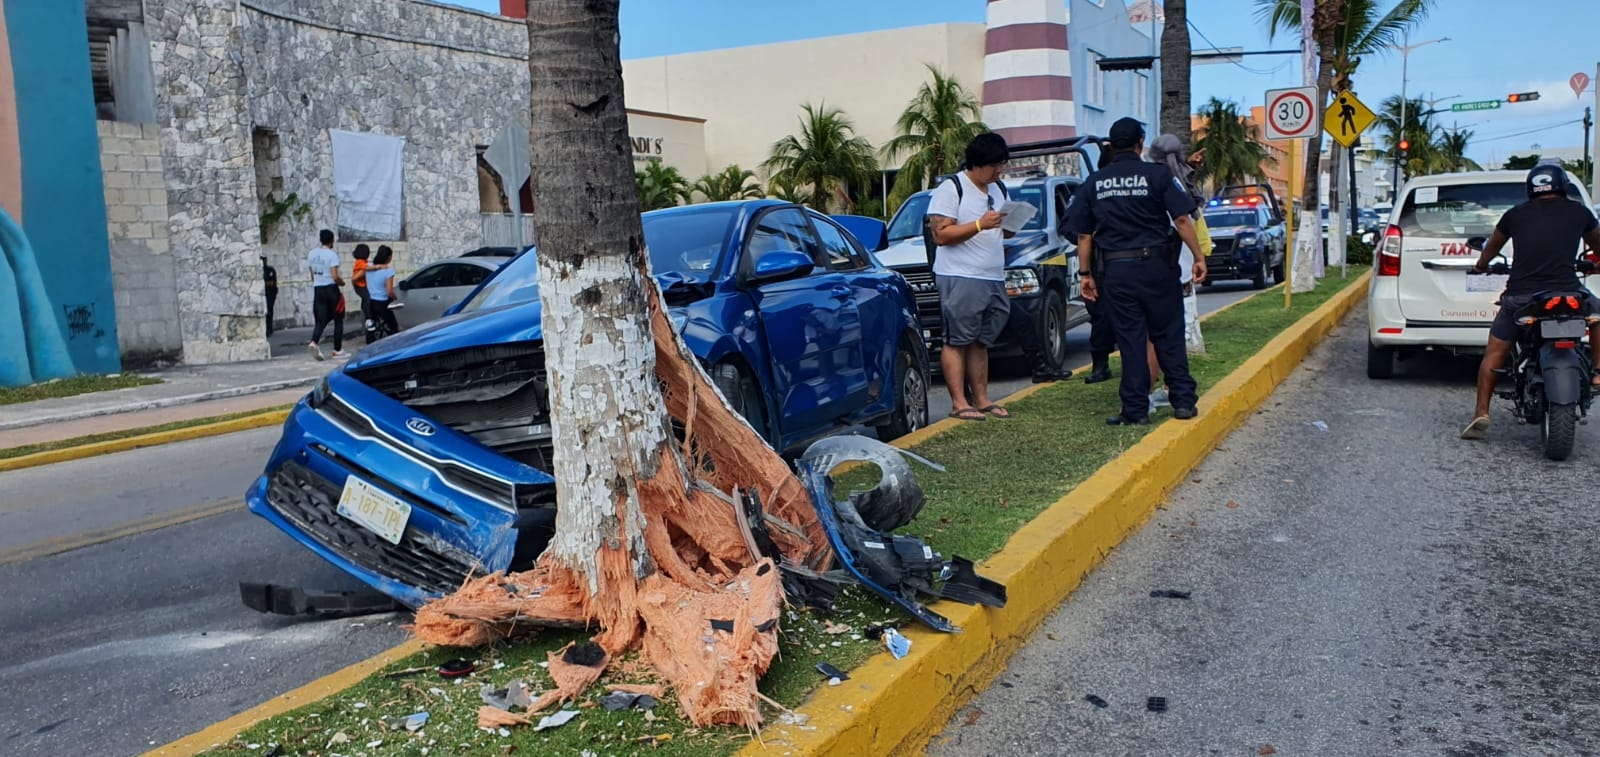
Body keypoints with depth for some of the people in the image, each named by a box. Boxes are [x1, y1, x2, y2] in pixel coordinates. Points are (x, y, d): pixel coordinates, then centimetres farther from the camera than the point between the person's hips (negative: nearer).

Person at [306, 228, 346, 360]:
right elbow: (335, 276, -18)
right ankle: (338, 350, 12)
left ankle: (314, 342, -21)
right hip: (331, 289, -5)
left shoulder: (311, 254, 7)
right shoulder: (332, 255, -12)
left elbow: (312, 276, 12)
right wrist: (342, 282, 1)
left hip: (317, 289, 5)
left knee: (321, 320, 5)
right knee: (338, 320, 9)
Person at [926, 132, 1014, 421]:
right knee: (957, 341, -6)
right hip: (960, 279, -7)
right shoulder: (950, 188, -6)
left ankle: (981, 400, 14)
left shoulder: (998, 189, 19)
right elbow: (941, 235, -13)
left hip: (993, 279, 7)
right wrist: (980, 225, -20)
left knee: (980, 343, 9)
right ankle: (959, 403, -5)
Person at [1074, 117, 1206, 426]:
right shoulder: (1158, 175, -2)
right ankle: (1183, 400, 11)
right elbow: (1181, 219, -8)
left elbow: (1084, 235, 8)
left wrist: (1086, 274, 13)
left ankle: (1135, 409, 6)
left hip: (1114, 270, 2)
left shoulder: (1094, 182, 7)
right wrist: (1199, 257, -2)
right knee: (1169, 336, 8)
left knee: (1129, 340, 5)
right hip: (1155, 264, -2)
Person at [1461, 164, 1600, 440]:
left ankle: (1481, 414, 4)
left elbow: (1493, 246, 33)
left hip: (1520, 296, 1)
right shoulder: (1578, 212, 13)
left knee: (1494, 353, 12)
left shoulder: (1515, 215, 14)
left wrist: (1481, 265, 54)